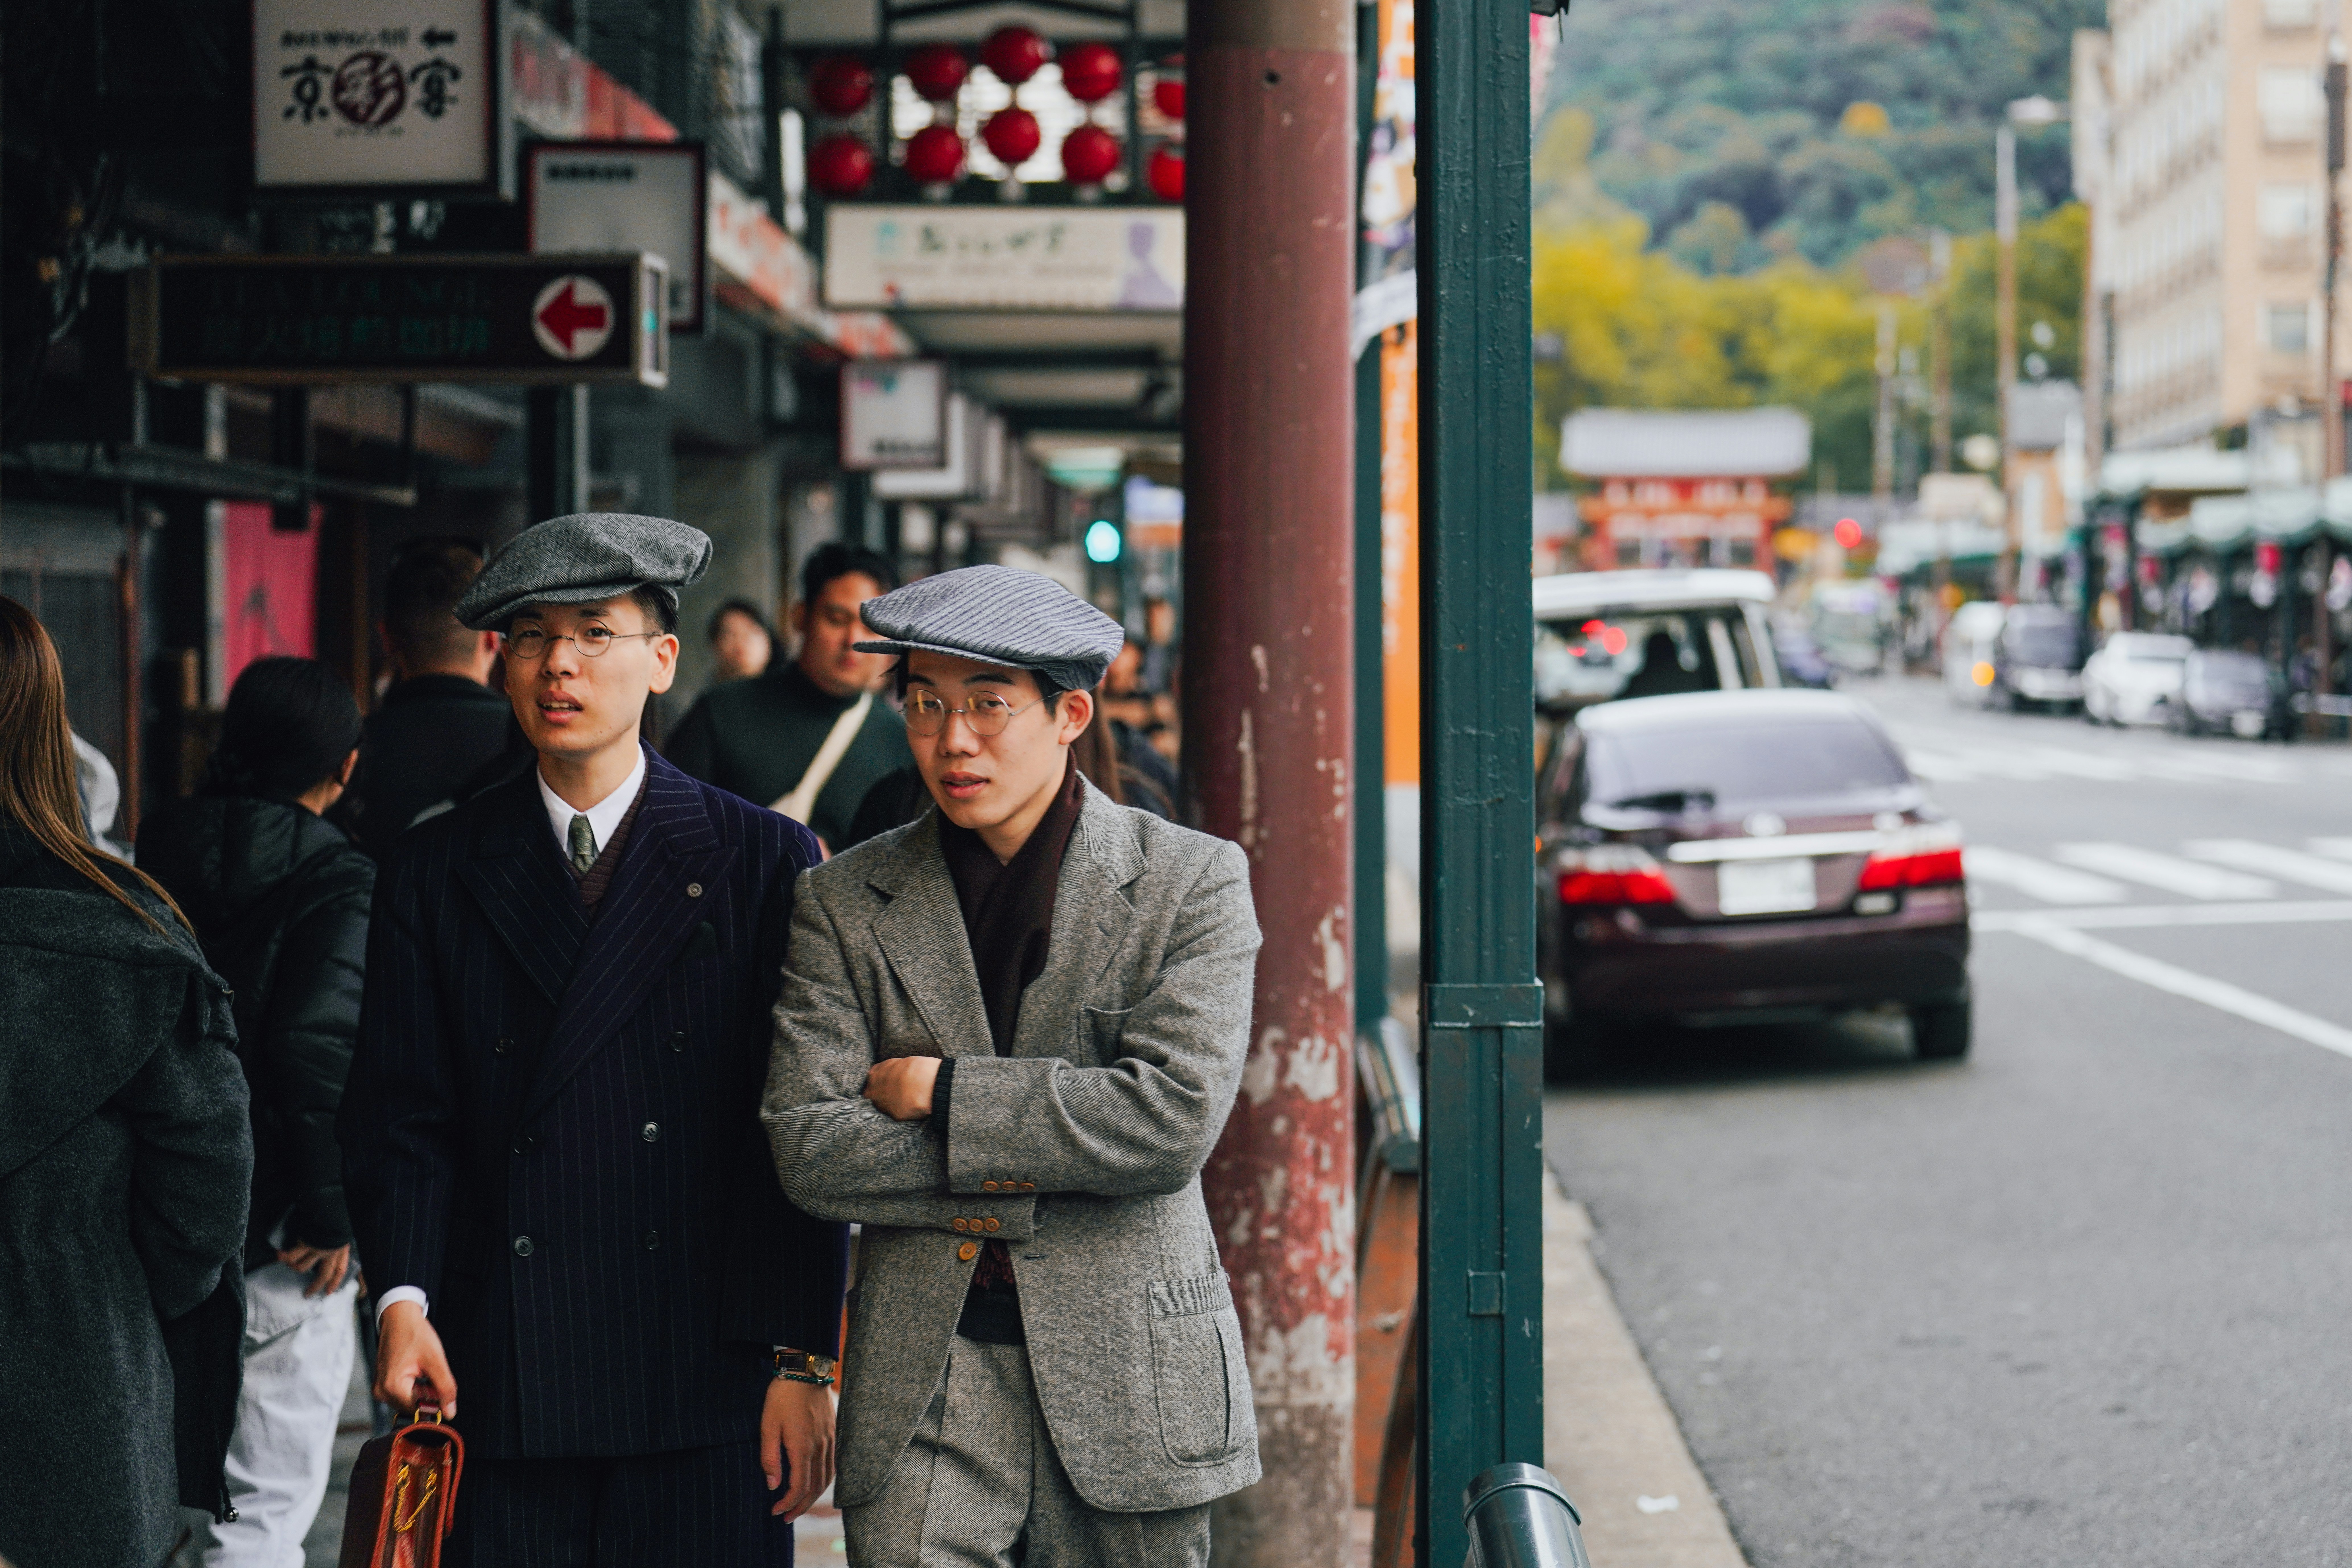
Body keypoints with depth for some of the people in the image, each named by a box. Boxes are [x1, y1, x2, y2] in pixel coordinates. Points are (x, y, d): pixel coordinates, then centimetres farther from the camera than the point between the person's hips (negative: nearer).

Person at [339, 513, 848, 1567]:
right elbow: (402, 1118, 6)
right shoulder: (434, 875, 9)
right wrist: (402, 1298, -10)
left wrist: (802, 1362, -4)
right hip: (500, 1391, 1)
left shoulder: (766, 864, 3)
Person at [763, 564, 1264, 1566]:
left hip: (1128, 1380, 0)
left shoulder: (1193, 882, -1)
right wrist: (1043, 1167, -11)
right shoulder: (843, 903, 4)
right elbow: (808, 1147, -5)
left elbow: (1175, 1118, -13)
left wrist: (941, 1092, -10)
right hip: (922, 1387, 1)